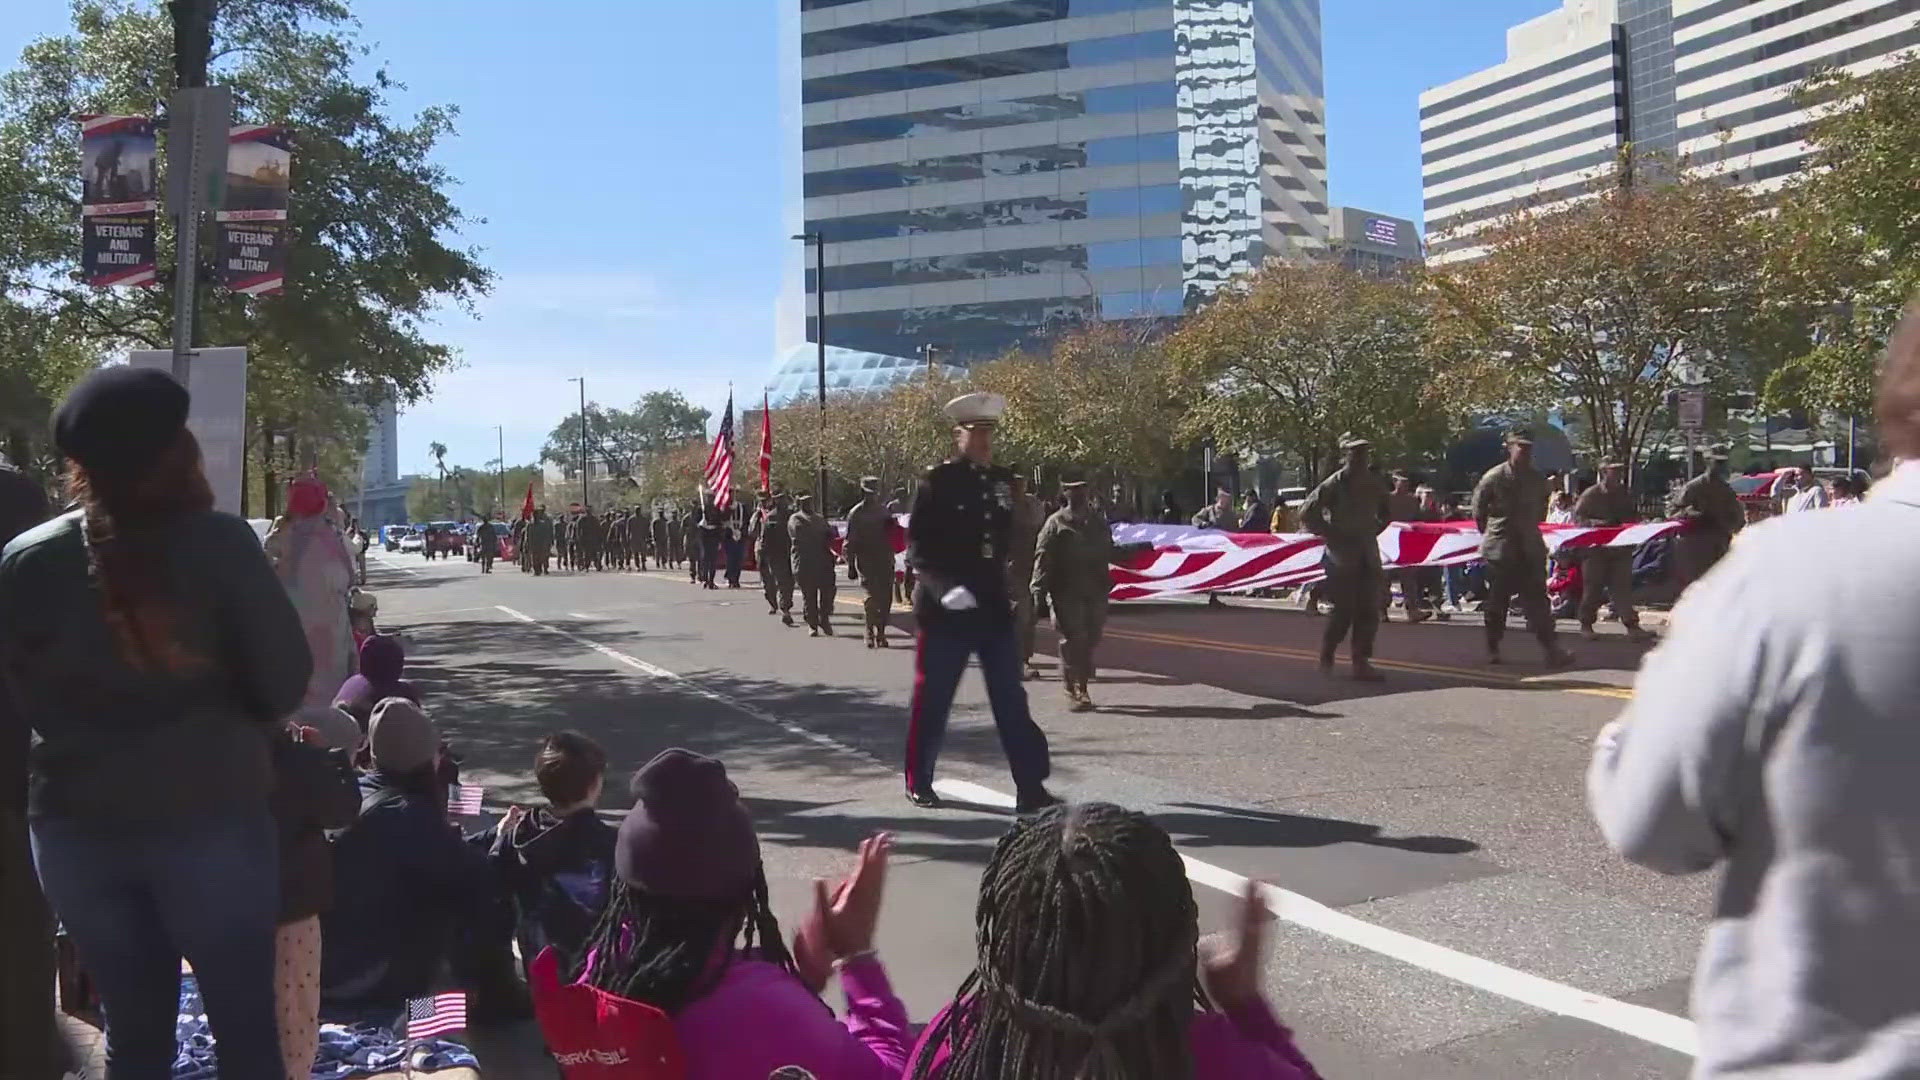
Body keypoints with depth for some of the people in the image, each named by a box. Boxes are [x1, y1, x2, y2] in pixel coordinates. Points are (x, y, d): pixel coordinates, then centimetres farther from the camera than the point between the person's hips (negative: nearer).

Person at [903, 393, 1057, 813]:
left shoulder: (1002, 480, 9)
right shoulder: (937, 481, -8)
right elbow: (916, 546, -11)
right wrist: (942, 588, -24)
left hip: (995, 606, 5)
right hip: (945, 609, -5)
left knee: (1011, 700, 3)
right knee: (932, 699, 6)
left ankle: (1030, 787, 6)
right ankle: (918, 782, 23)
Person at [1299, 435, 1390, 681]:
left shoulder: (1373, 482, 9)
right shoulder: (1335, 483, -9)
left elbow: (1385, 512, 29)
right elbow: (1307, 513, -11)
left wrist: (1374, 531, 14)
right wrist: (1331, 535, -10)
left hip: (1368, 554, 6)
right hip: (1342, 556, -6)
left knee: (1368, 610, 2)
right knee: (1344, 610, -4)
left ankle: (1361, 661, 8)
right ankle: (1325, 658, 13)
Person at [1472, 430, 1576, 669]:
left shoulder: (1537, 479, 5)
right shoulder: (1494, 477, -8)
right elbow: (1478, 509, 2)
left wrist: (1530, 529, 16)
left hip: (1530, 547, 3)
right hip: (1499, 548, -3)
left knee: (1537, 598, -3)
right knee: (1497, 601, 4)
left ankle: (1552, 649, -7)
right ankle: (1492, 649, 16)